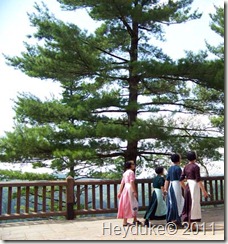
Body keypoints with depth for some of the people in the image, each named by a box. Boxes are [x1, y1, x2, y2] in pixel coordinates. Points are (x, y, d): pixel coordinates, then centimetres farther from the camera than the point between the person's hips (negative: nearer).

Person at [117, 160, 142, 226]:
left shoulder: (125, 173, 18)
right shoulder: (131, 172, -8)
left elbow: (122, 183, 16)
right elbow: (132, 182, -17)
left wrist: (120, 192, 15)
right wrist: (135, 192, -18)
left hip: (125, 189, 9)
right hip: (129, 189, -9)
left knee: (126, 205, 9)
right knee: (128, 205, -4)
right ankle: (125, 222, -1)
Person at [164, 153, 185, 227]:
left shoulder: (170, 168, 11)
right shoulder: (178, 168, -10)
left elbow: (167, 180, 10)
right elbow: (180, 180, -12)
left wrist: (166, 189, 11)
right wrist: (185, 188, -4)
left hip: (170, 186, 7)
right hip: (176, 186, -7)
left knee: (171, 203, 11)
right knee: (177, 203, -1)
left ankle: (170, 220, 16)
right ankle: (176, 220, 1)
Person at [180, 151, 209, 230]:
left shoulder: (186, 167, 7)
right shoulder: (196, 167, -12)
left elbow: (181, 179, 6)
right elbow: (198, 180, -16)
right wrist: (204, 191, -13)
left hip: (188, 186, 7)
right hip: (194, 186, -7)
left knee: (188, 205, 13)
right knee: (194, 205, -1)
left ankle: (189, 224, 20)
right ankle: (192, 225, 2)